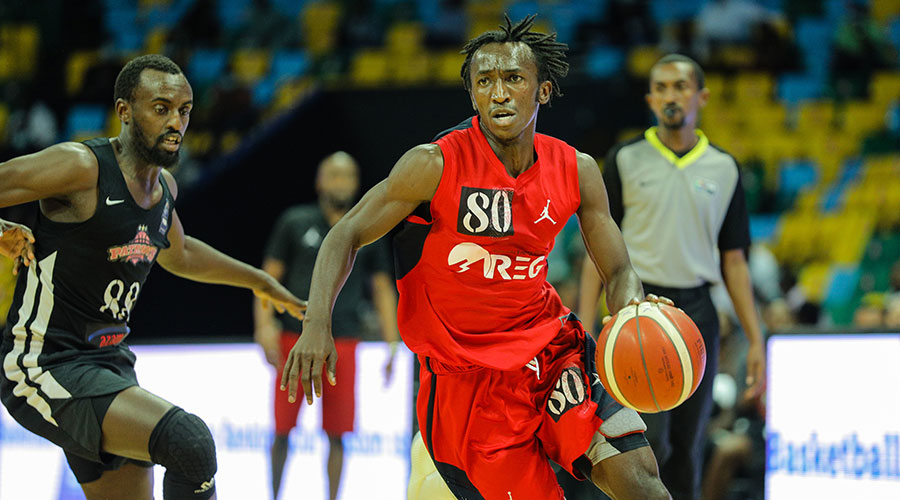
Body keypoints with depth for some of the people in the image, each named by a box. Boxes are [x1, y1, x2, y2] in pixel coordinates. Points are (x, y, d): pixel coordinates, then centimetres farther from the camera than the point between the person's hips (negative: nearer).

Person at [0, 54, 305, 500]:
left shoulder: (163, 186, 12)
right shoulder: (81, 167, -15)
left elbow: (177, 253, 34)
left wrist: (260, 283, 41)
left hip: (110, 363, 9)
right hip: (47, 368, -9)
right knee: (190, 442, -26)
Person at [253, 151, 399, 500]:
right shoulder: (296, 222, 6)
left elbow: (382, 288, 14)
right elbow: (269, 276, 5)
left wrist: (392, 343, 6)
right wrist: (265, 324, -8)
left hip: (343, 341, 1)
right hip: (294, 339, -1)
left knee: (337, 434, -1)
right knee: (283, 430, -1)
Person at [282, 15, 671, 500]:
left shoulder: (576, 170, -1)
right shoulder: (435, 165, -13)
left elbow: (618, 272, 7)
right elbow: (347, 235, -7)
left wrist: (634, 308, -18)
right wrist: (317, 323, -23)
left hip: (551, 349, 3)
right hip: (466, 377, -3)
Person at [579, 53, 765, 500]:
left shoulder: (723, 169, 10)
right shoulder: (625, 160, 3)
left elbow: (733, 260, 13)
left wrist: (755, 340, 7)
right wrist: (584, 329, -6)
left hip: (697, 312, 3)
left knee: (686, 447, 4)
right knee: (649, 442, -17)